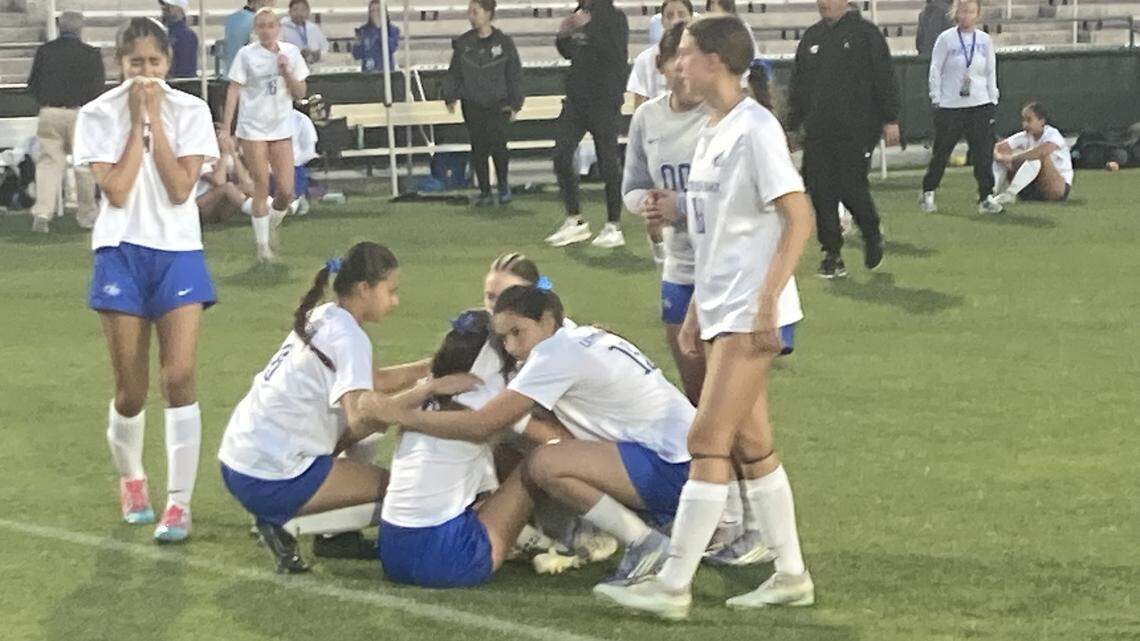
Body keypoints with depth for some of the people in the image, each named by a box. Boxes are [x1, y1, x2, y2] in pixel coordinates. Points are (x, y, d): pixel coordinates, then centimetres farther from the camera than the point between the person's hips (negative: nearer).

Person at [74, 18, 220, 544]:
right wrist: (137, 120, -11)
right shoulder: (98, 114, -2)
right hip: (122, 254, 0)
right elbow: (116, 192, -13)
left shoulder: (190, 111, -1)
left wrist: (155, 118, -12)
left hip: (178, 253, 0)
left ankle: (179, 503, -5)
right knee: (131, 389, 5)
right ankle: (130, 477, 33)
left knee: (179, 377, -11)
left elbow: (180, 189, -11)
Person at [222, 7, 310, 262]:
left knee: (286, 191, -2)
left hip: (281, 128, 3)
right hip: (252, 128, -3)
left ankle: (270, 226, 26)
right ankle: (262, 244, 8)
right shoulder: (246, 54, -3)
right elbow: (234, 90, -3)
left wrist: (286, 72, -12)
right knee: (262, 188, -2)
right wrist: (226, 128, -10)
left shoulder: (290, 52, 4)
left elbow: (300, 93, 6)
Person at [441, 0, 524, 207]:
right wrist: (450, 96, -1)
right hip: (472, 106, 2)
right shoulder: (463, 43, 5)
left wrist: (515, 104, -1)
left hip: (498, 104, -2)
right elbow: (454, 73, 11)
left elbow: (515, 75, 4)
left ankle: (503, 185, 11)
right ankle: (485, 192, 11)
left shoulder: (503, 42, 0)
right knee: (478, 149, 0)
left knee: (497, 145, -13)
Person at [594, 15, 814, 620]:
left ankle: (673, 585, -4)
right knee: (750, 445, 12)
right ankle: (790, 575, 20)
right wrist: (697, 307, 20)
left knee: (707, 441, -8)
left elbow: (798, 217, -17)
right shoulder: (709, 133, 14)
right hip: (717, 309, 10)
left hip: (749, 314, -10)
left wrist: (767, 299, -21)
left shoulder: (754, 128, -14)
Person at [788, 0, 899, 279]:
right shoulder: (811, 37, 14)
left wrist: (890, 120, -7)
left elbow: (885, 78, -3)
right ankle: (831, 253, 7)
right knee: (821, 191, -1)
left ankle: (872, 236, 20)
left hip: (856, 131, -5)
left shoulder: (865, 33, -2)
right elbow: (798, 86, 19)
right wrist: (792, 126, 16)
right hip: (817, 133, 5)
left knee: (851, 187, -8)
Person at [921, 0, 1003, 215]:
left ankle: (986, 197, 3)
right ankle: (928, 193, 21)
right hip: (950, 106, -2)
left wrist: (993, 101, 5)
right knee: (941, 152, 6)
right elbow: (935, 70, -1)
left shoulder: (985, 40, 6)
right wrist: (936, 100, -6)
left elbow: (991, 73, 10)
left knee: (984, 153, -3)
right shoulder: (946, 38, -2)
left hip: (980, 105, 2)